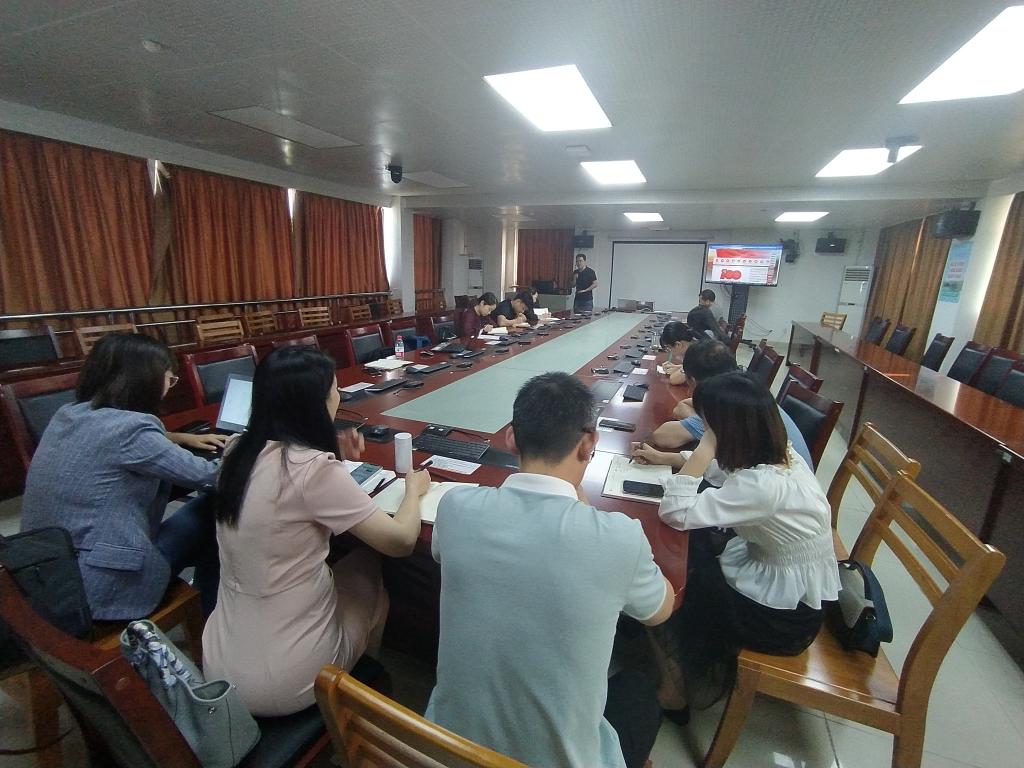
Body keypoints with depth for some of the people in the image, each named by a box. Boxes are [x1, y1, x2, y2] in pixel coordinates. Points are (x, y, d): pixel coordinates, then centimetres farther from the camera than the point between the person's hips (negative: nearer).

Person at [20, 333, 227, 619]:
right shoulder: (129, 427, -23)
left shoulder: (68, 414, 2)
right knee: (211, 511, 4)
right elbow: (206, 477, -12)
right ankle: (211, 616, 23)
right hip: (102, 588, -9)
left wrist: (182, 438, 23)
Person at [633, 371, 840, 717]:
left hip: (784, 613, -7)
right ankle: (709, 667, 29)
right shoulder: (774, 453, -9)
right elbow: (721, 470, 12)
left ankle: (677, 689, 29)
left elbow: (675, 513, -32)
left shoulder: (762, 485, -36)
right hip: (786, 582, 8)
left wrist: (703, 448, -33)